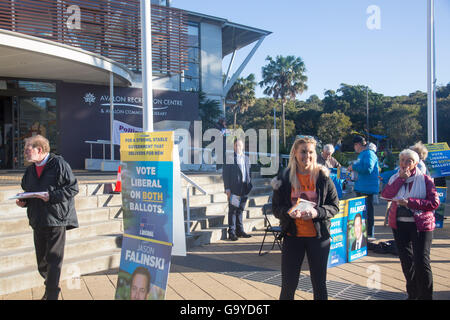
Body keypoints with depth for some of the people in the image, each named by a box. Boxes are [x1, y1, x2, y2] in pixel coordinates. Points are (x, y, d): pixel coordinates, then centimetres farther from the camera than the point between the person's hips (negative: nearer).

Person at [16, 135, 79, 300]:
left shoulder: (59, 164, -8)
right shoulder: (30, 170, 13)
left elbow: (73, 188, -11)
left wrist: (51, 196, -19)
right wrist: (23, 201, 3)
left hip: (56, 220, -7)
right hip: (38, 221, 7)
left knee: (54, 260, -3)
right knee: (41, 262, 14)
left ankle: (51, 295, 6)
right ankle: (51, 286, 35)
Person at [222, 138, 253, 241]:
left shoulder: (246, 158, 16)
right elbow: (225, 174, -6)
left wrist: (249, 186, 9)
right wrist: (227, 188, -13)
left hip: (244, 189, 5)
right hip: (234, 189, -5)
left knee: (240, 210, 13)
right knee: (232, 210, -1)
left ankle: (240, 231, 20)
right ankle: (232, 232, 4)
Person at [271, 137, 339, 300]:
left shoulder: (323, 177, -2)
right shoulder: (284, 178, -1)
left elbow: (334, 206, 0)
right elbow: (276, 208, 1)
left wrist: (317, 212, -19)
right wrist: (288, 212, -20)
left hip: (318, 236, 0)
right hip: (292, 236, 0)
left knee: (319, 284, 13)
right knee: (288, 285, 7)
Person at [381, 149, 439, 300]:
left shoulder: (425, 179, -4)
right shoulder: (395, 178, 8)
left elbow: (434, 202, -11)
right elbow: (386, 194, -8)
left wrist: (410, 202, -19)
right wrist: (401, 178, -14)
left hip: (420, 225, -4)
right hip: (399, 224, 4)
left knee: (422, 261, -7)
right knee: (406, 260, 13)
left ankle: (426, 296, 9)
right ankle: (413, 294, 29)